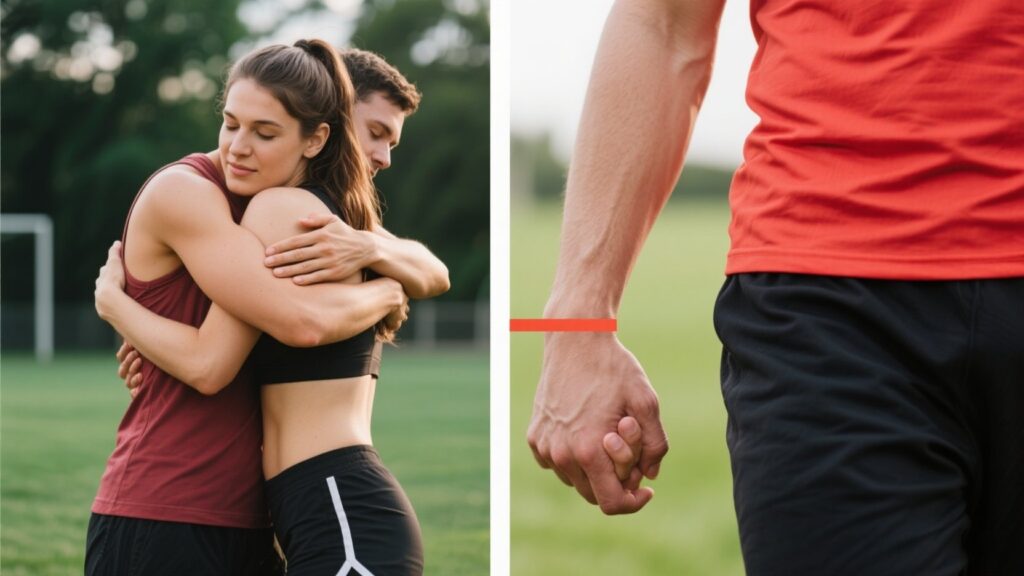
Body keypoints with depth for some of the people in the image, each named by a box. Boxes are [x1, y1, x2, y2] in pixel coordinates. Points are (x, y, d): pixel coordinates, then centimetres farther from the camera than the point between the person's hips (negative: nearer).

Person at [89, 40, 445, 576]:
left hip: (245, 515, 7)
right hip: (162, 514, -7)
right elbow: (305, 319, -21)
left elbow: (434, 276, 7)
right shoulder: (182, 193, -11)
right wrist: (386, 292, -2)